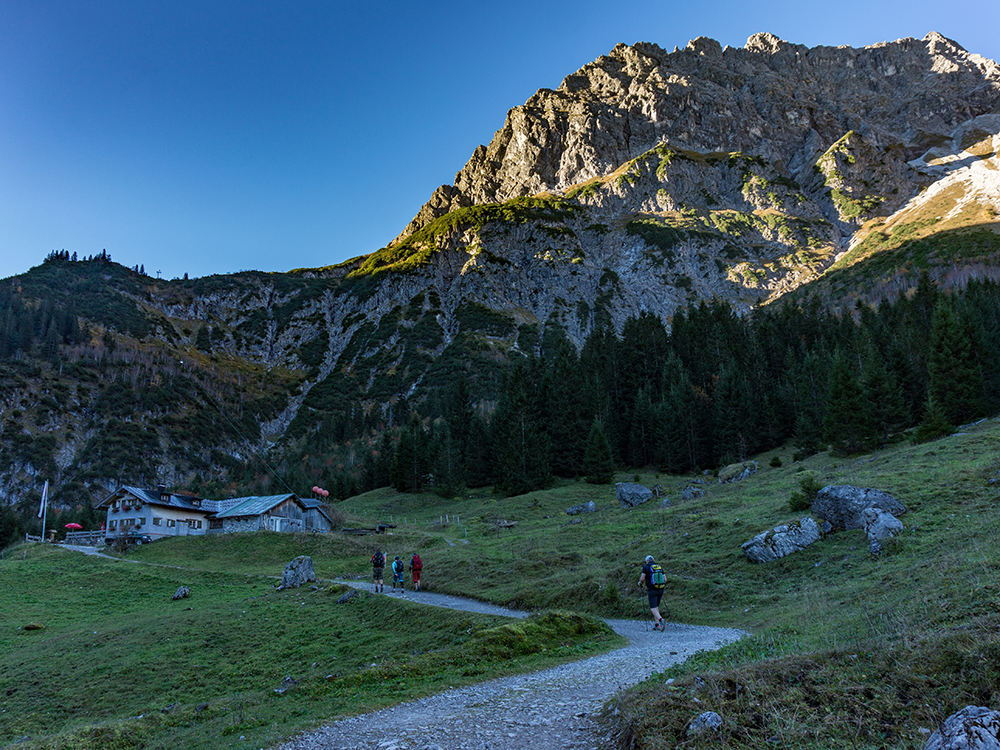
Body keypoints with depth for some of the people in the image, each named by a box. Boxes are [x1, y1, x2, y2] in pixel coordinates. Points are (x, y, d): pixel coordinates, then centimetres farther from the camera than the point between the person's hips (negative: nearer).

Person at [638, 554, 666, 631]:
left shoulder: (646, 567, -1)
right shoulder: (660, 567, 13)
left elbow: (642, 579, -9)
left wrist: (640, 584, 11)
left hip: (652, 590, -5)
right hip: (660, 589, 5)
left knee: (653, 608, -4)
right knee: (656, 606, 18)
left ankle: (660, 619, -30)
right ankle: (657, 624, 15)